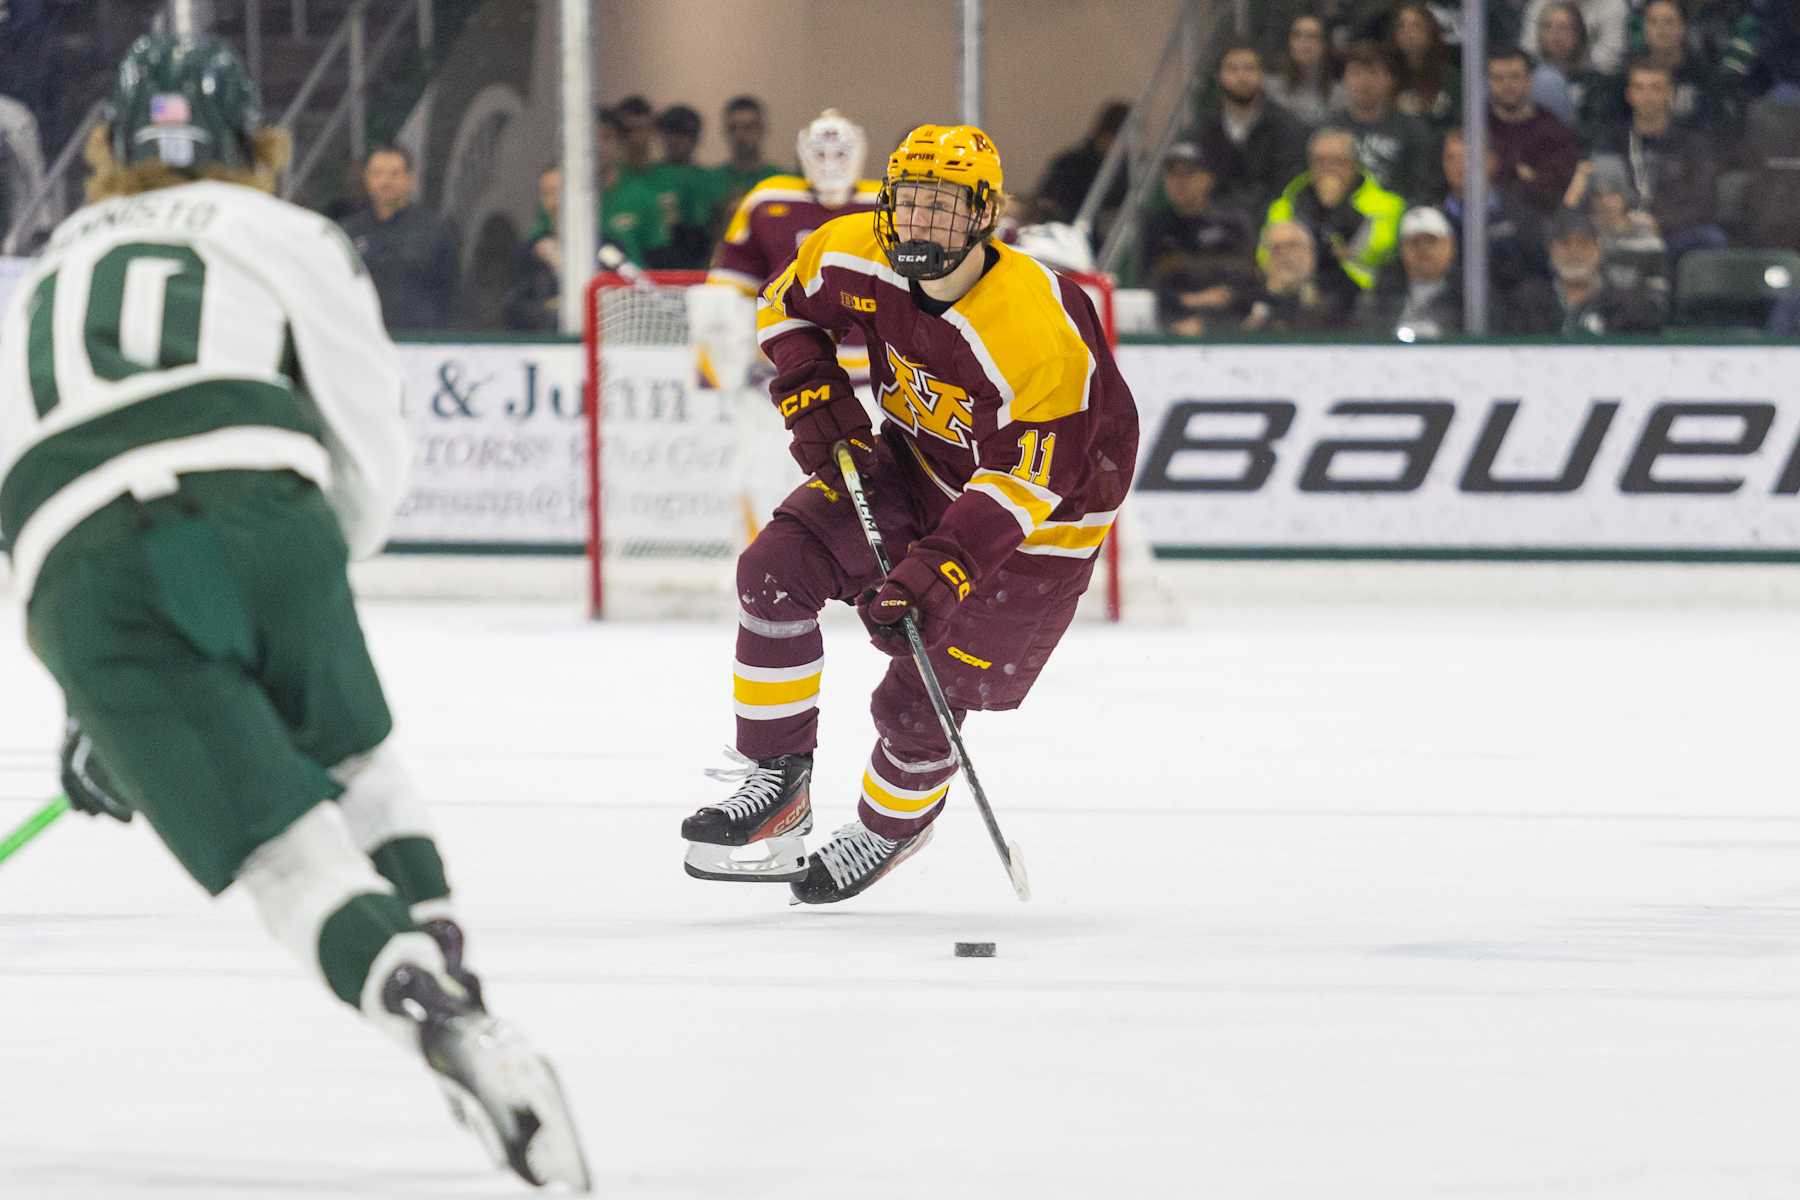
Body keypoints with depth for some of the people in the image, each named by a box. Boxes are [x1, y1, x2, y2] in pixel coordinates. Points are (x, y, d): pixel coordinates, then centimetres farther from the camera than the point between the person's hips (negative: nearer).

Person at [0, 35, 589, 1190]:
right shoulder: (291, 238, 24)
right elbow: (369, 464, 19)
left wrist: (100, 717, 53)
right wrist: (303, 594, 37)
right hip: (255, 505, -1)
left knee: (287, 846, -2)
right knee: (349, 756, 27)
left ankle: (430, 1009, -26)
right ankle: (447, 961, 15)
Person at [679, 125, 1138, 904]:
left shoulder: (1037, 331, -35)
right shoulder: (853, 258, -16)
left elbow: (1025, 480, -32)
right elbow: (787, 306, 6)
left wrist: (936, 569, -38)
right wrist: (812, 401, -8)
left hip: (1040, 511, -6)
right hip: (914, 462, 6)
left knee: (917, 700, -5)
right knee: (776, 569, -11)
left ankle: (893, 823, 28)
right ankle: (776, 780, 2)